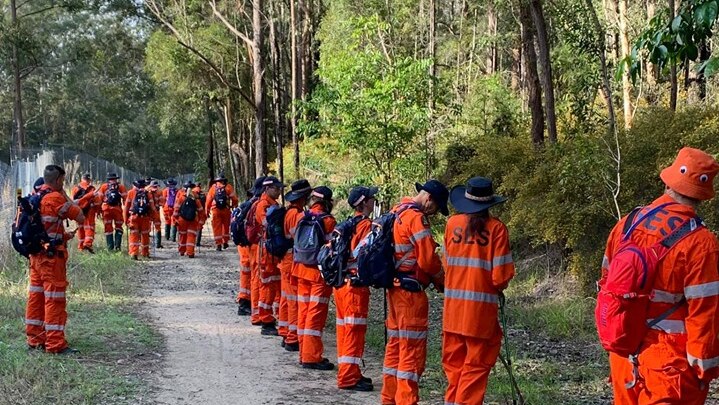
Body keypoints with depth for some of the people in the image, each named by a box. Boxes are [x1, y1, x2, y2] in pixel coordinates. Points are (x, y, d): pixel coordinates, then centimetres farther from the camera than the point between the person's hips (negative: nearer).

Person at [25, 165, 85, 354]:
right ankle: (55, 344, -3)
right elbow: (80, 218, -11)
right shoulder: (56, 198, -15)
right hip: (52, 255, -8)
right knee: (54, 299, -5)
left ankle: (35, 339, 19)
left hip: (36, 254, 8)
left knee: (36, 296, 12)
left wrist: (63, 235, 20)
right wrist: (68, 198, 0)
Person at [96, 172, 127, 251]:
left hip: (106, 209, 1)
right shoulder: (121, 187, 5)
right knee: (118, 228, 12)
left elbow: (99, 198, 2)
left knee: (108, 228, 10)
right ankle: (117, 246, 2)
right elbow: (126, 199, -2)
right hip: (117, 209, -1)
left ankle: (110, 247, 7)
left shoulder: (103, 187, 8)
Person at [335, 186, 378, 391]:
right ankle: (349, 378, -4)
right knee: (355, 330, -5)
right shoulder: (366, 225, -12)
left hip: (340, 281, 9)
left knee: (345, 329, 13)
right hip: (355, 284, -9)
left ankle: (347, 373, 21)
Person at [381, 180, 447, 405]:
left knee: (395, 344, 15)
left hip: (395, 289, 10)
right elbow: (428, 259, -18)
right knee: (413, 349, -6)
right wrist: (442, 281, 0)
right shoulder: (416, 217, -15)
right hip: (411, 291, -10)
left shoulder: (397, 213, 14)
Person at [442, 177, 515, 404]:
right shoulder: (496, 228, -9)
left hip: (453, 305, 4)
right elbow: (501, 274, -10)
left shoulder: (452, 223, 1)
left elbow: (447, 262, 7)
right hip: (481, 307, -3)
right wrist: (498, 288, 10)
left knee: (454, 360, 16)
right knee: (476, 364, 5)